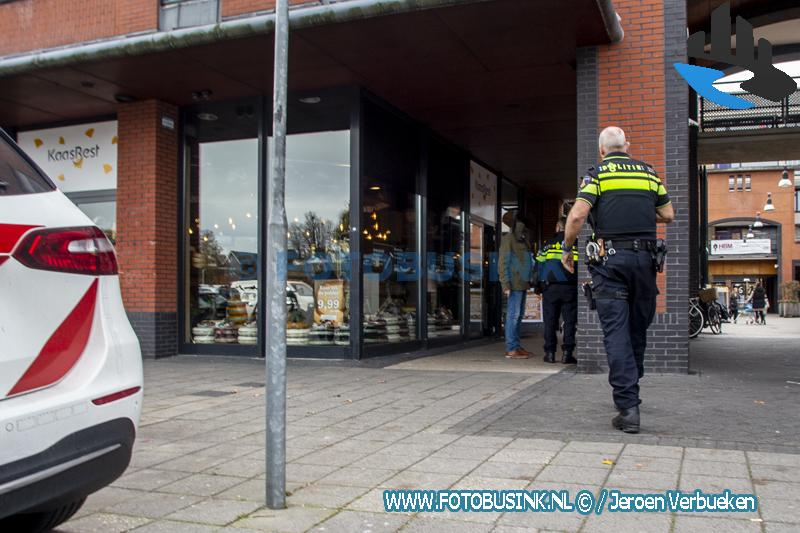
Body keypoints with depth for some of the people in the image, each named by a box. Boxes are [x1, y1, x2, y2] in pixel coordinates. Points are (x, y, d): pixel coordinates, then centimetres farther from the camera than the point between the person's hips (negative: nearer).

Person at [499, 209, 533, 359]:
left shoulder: (523, 239, 18)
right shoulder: (508, 239, -8)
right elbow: (503, 263, -12)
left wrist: (528, 281, 16)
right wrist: (506, 284, -19)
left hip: (522, 283, 9)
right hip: (514, 283, -9)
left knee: (519, 315, 11)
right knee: (513, 314, -9)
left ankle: (517, 346, 17)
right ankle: (511, 349, -7)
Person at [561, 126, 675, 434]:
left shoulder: (597, 174, 2)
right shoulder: (648, 172, 13)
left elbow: (577, 215, -11)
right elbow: (668, 215, 15)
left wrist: (567, 249, 2)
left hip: (610, 258, -3)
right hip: (645, 257, 4)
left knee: (616, 333, -5)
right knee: (638, 330, 15)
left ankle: (628, 408, -11)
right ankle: (630, 392, 30)